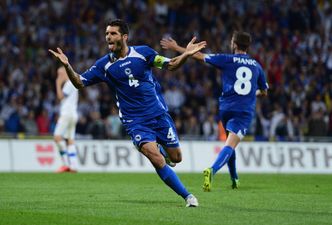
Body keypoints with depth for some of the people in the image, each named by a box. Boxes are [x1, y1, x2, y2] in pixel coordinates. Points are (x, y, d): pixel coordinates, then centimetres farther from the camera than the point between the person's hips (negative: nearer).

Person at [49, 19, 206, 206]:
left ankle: (162, 151, 42)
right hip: (135, 122, -1)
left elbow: (171, 65, 0)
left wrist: (186, 55, -20)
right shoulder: (104, 65, 1)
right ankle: (187, 196, -9)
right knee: (156, 160, -19)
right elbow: (80, 82, 3)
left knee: (176, 157, 6)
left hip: (159, 114, 1)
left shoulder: (142, 52, -3)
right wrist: (67, 66, -15)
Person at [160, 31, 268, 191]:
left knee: (230, 143, 23)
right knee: (230, 145, -15)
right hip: (245, 111, -1)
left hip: (226, 108, 1)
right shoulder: (256, 66, 11)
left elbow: (199, 56, 6)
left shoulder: (227, 60, 3)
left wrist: (176, 47, 16)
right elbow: (264, 91, 24)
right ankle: (212, 170, -40)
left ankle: (234, 179, 30)